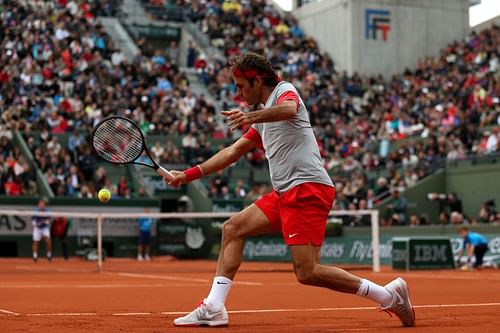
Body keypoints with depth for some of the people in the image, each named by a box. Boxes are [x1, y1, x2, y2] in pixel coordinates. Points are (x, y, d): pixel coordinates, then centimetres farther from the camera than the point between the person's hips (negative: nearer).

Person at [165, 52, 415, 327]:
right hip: (285, 193, 10)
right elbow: (232, 152, 32)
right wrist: (189, 175, 30)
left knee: (307, 272, -16)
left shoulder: (285, 90, -1)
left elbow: (288, 110, -27)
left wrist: (251, 117, -43)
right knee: (232, 228, 8)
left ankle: (390, 296, -8)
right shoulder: (262, 119, 27)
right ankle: (214, 308, 6)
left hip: (307, 189, -10)